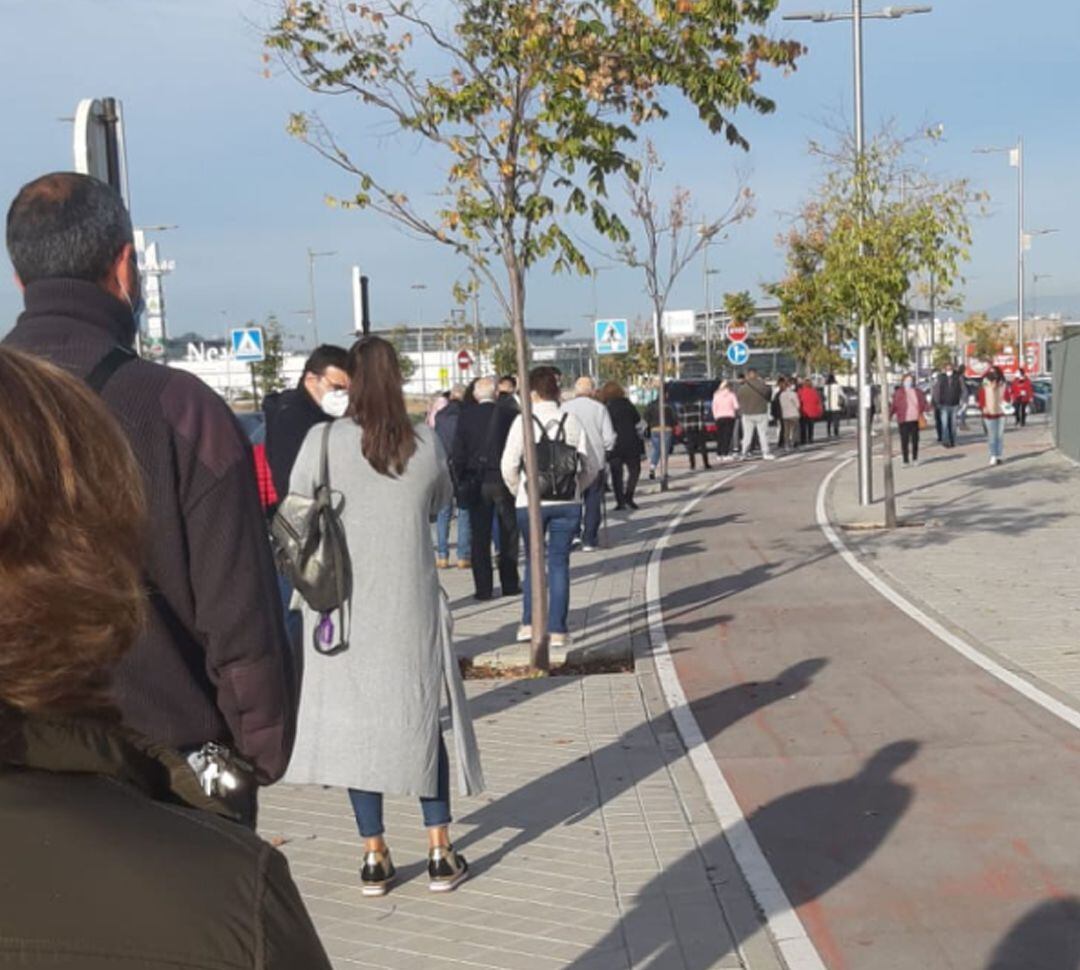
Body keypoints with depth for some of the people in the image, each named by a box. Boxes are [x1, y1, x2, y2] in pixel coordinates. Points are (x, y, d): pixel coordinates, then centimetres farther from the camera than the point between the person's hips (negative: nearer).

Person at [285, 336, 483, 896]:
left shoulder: (324, 442, -11)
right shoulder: (426, 445, -4)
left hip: (345, 606, -1)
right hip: (412, 607, 2)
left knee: (354, 721, 8)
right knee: (421, 718, 12)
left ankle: (374, 856, 15)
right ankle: (440, 853, 16)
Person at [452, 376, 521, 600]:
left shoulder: (466, 417, -4)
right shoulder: (508, 415, -7)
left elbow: (457, 453, -3)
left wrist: (461, 480, 9)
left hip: (476, 483, 1)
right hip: (504, 480, -1)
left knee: (480, 537, 6)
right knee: (508, 535, 10)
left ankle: (483, 588, 5)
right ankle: (510, 584, 14)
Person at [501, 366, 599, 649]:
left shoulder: (524, 421, -6)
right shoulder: (572, 421, 2)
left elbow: (508, 465, -10)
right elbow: (591, 466, 2)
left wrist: (519, 490, 7)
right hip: (567, 503, 1)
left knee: (533, 562, 13)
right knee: (560, 564, 6)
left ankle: (529, 624, 8)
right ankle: (558, 631, 6)